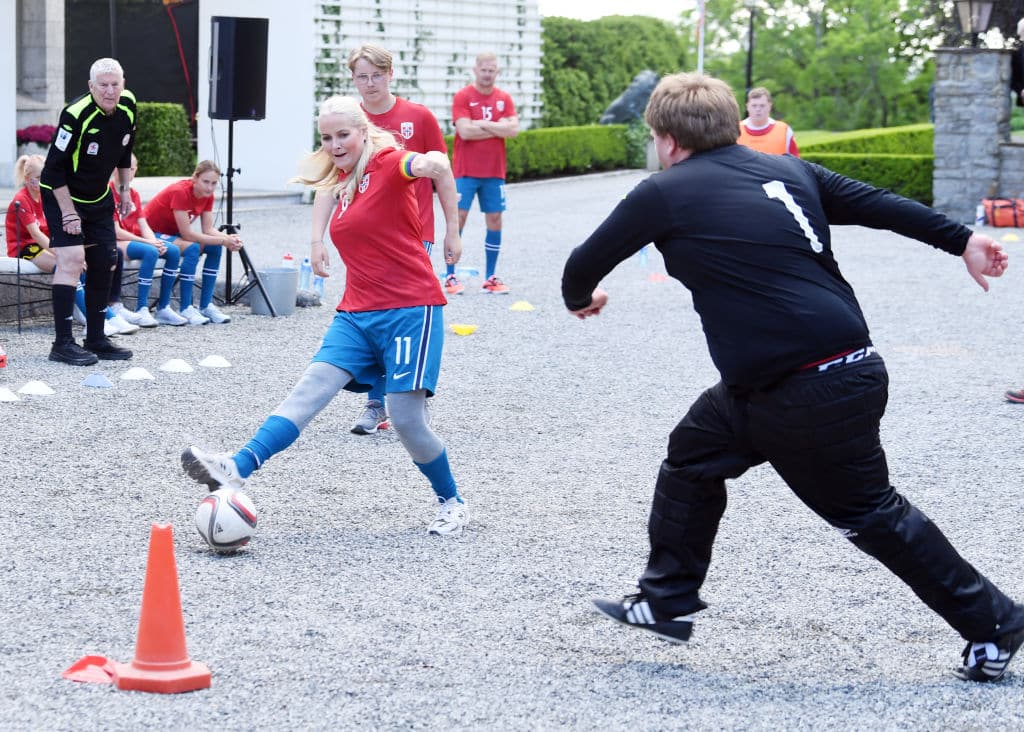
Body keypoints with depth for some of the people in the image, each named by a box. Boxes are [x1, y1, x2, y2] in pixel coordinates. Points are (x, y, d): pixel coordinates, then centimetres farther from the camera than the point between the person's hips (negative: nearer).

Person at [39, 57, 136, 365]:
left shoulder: (127, 105, -8)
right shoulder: (77, 115, -28)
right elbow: (56, 168, -23)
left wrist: (124, 189, 13)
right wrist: (69, 214, -21)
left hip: (99, 198, 7)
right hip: (62, 195, -7)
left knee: (104, 263, 8)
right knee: (72, 259, -16)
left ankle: (96, 339, 19)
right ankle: (62, 344, -13)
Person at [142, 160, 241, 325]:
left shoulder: (207, 195, -5)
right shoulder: (180, 192, -29)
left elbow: (208, 229, -7)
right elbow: (187, 234, -30)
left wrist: (228, 238, -27)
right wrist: (223, 240, -30)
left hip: (172, 234, 8)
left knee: (215, 248, -10)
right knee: (192, 248, -31)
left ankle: (206, 305, -7)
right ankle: (185, 310, -28)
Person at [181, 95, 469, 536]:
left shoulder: (388, 163, -9)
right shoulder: (344, 182, 15)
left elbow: (436, 164, -29)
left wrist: (452, 230, -25)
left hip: (409, 309, -7)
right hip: (356, 313, 7)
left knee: (407, 420, -9)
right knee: (311, 389, -11)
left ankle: (452, 502, 14)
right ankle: (238, 468, -27)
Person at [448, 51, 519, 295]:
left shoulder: (504, 98, 8)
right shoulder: (462, 97, -4)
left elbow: (513, 129, -5)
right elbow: (465, 131, -16)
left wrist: (483, 124, -12)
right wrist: (499, 128, -9)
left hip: (494, 172, 4)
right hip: (465, 171, -4)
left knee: (494, 220, 4)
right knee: (458, 218, -5)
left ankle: (490, 278, 10)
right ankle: (450, 277, 0)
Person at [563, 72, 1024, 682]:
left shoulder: (664, 195, -4)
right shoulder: (788, 170, 11)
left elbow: (586, 262, 8)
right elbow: (880, 205, 9)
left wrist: (580, 299, 30)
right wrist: (963, 240, 16)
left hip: (811, 395, -8)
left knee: (869, 513, 7)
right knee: (694, 451, 19)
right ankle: (668, 600, 29)